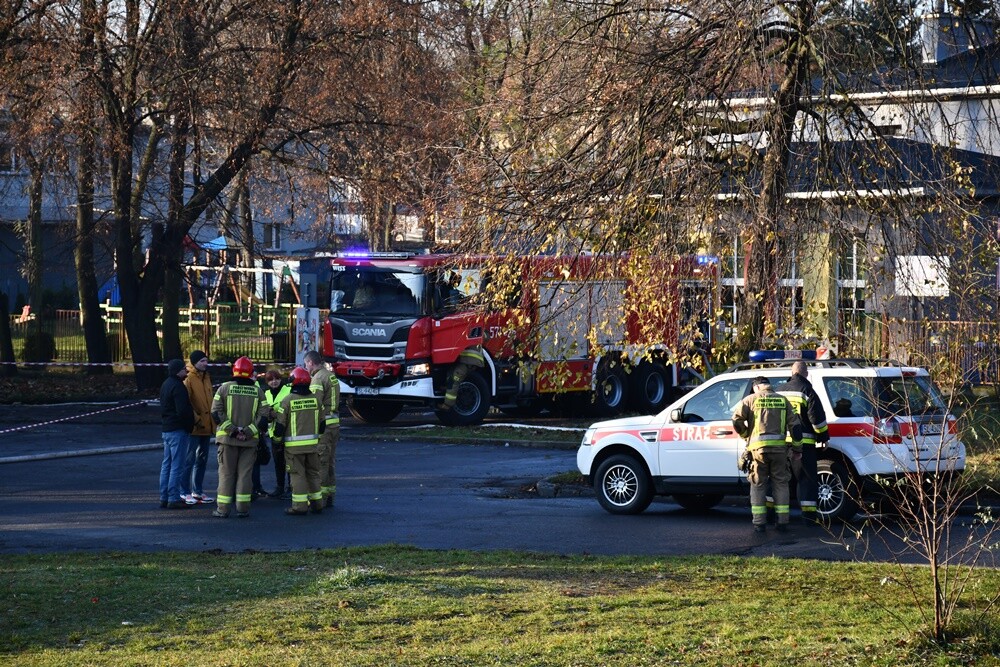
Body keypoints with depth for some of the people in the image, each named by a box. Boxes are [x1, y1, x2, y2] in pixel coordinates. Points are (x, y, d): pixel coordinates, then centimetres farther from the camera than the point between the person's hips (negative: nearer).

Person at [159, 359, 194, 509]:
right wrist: (191, 422, -8)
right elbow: (183, 411, -23)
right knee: (177, 465, -7)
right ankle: (173, 498, -7)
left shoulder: (165, 384, 14)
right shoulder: (177, 387, -18)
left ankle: (164, 497, 17)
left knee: (167, 464, 14)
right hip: (177, 430, -10)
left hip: (166, 429, 10)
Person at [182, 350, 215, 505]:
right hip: (194, 427, -8)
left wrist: (212, 420, 15)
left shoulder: (206, 378, 13)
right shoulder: (189, 379, -11)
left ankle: (198, 490, 23)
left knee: (202, 459, 14)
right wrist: (196, 419, -20)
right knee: (190, 459, -6)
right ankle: (186, 492, -2)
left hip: (206, 426, 8)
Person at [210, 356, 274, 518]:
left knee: (226, 473, 4)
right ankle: (243, 509, 5)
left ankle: (223, 509, 4)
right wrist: (248, 432, -9)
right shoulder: (257, 391, 3)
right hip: (250, 440, 1)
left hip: (227, 438, -1)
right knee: (245, 474, 6)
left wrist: (232, 429, -10)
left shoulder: (224, 388, -2)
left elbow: (216, 412, -8)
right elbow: (263, 415, -4)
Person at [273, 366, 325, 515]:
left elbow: (280, 424, -8)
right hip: (312, 444, 4)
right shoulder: (315, 399, 3)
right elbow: (322, 422, 11)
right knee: (313, 473, 13)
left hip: (294, 446, -4)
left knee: (298, 474, -1)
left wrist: (277, 440, 8)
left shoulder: (287, 400, -11)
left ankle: (300, 506, -3)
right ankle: (317, 504, 17)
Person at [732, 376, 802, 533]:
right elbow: (794, 424, 9)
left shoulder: (751, 399, 4)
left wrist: (745, 434, 11)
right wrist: (797, 447, 13)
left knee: (758, 485, 6)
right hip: (779, 448, 2)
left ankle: (759, 523, 1)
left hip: (758, 447, -2)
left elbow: (737, 419, -6)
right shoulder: (782, 400, 13)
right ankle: (782, 522, 7)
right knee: (780, 484, 10)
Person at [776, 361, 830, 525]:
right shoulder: (807, 391, -7)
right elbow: (817, 417, -9)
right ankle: (809, 515, -4)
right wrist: (823, 436, 3)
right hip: (802, 442, -5)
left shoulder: (779, 390, 12)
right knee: (807, 480, 0)